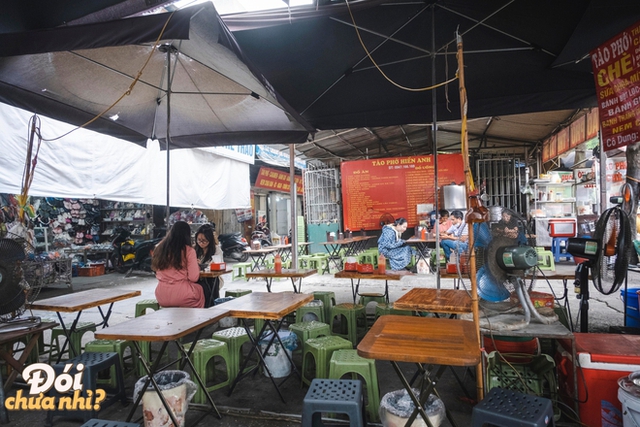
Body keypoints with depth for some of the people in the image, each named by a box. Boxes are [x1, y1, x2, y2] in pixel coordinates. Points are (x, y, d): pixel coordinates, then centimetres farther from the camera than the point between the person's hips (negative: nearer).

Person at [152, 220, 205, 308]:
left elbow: (156, 269, 13)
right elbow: (194, 278, -12)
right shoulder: (189, 251, -11)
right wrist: (196, 265, 7)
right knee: (199, 289, 27)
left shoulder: (159, 248, 2)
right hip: (180, 295, -4)